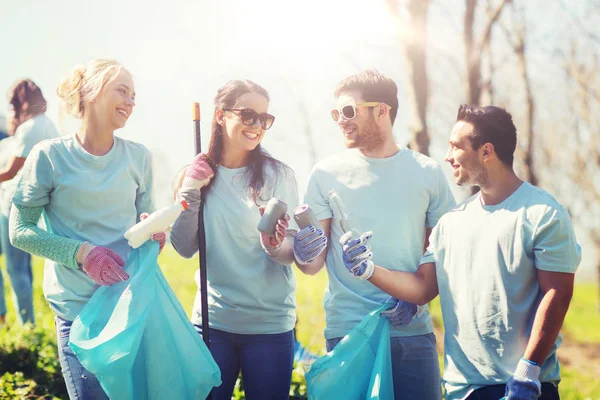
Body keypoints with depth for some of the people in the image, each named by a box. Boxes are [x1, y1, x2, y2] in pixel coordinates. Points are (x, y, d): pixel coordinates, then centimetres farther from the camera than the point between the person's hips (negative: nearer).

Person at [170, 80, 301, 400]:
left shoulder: (278, 174, -8)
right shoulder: (199, 173, 1)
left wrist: (276, 247, -29)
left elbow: (295, 250, -8)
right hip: (212, 320, 2)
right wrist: (189, 192, -13)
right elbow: (184, 248, -2)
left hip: (270, 325, -2)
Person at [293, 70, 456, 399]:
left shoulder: (427, 172, 4)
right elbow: (314, 265, 1)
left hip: (412, 329, 1)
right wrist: (305, 254, -21)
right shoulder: (327, 174, 2)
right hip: (347, 332, 0)